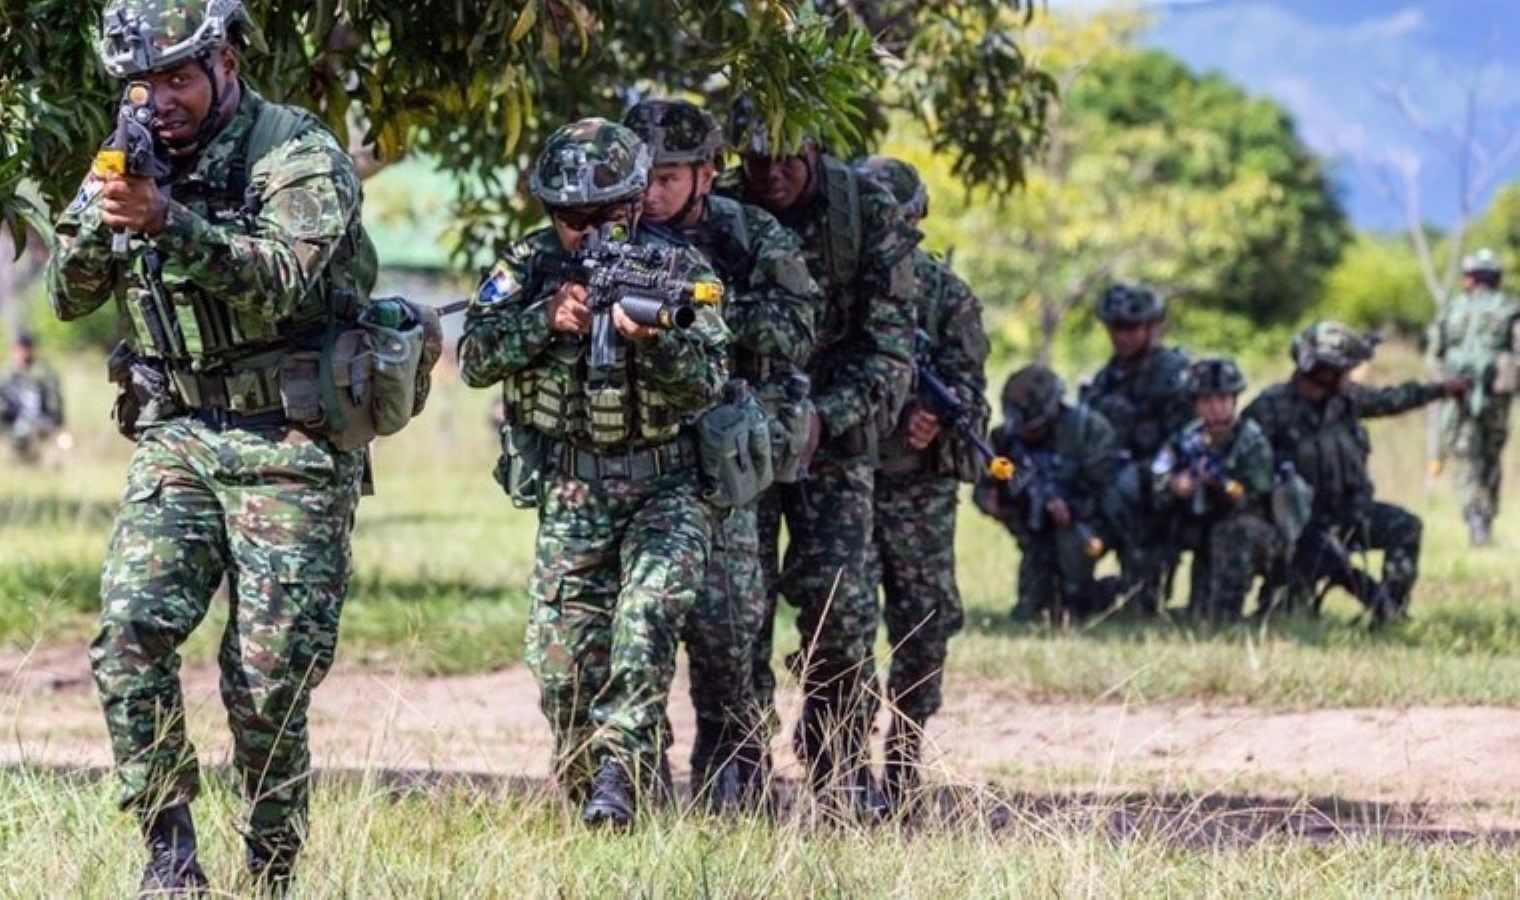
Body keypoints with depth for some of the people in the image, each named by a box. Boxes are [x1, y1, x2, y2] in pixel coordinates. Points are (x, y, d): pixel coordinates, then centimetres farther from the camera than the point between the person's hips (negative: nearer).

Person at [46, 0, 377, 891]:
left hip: (288, 445, -5)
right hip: (177, 436, 5)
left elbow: (277, 281, -24)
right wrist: (100, 216, -13)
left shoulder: (300, 154, -9)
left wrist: (167, 222, -37)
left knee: (269, 672, -5)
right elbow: (70, 296, 7)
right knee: (132, 633, -14)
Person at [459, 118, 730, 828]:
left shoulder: (678, 270, -6)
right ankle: (588, 794, 12)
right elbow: (475, 358, -9)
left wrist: (650, 339, -33)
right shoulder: (529, 267, 1)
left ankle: (619, 764, -25)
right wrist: (547, 319, -23)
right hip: (571, 497, 2)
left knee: (649, 613, -25)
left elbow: (707, 382, -15)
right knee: (562, 659, -3)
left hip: (666, 486, -2)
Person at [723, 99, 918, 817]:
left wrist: (824, 415, -21)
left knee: (839, 596, -11)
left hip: (833, 432, -2)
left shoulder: (869, 216, -7)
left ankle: (841, 765, 3)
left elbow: (890, 346, -8)